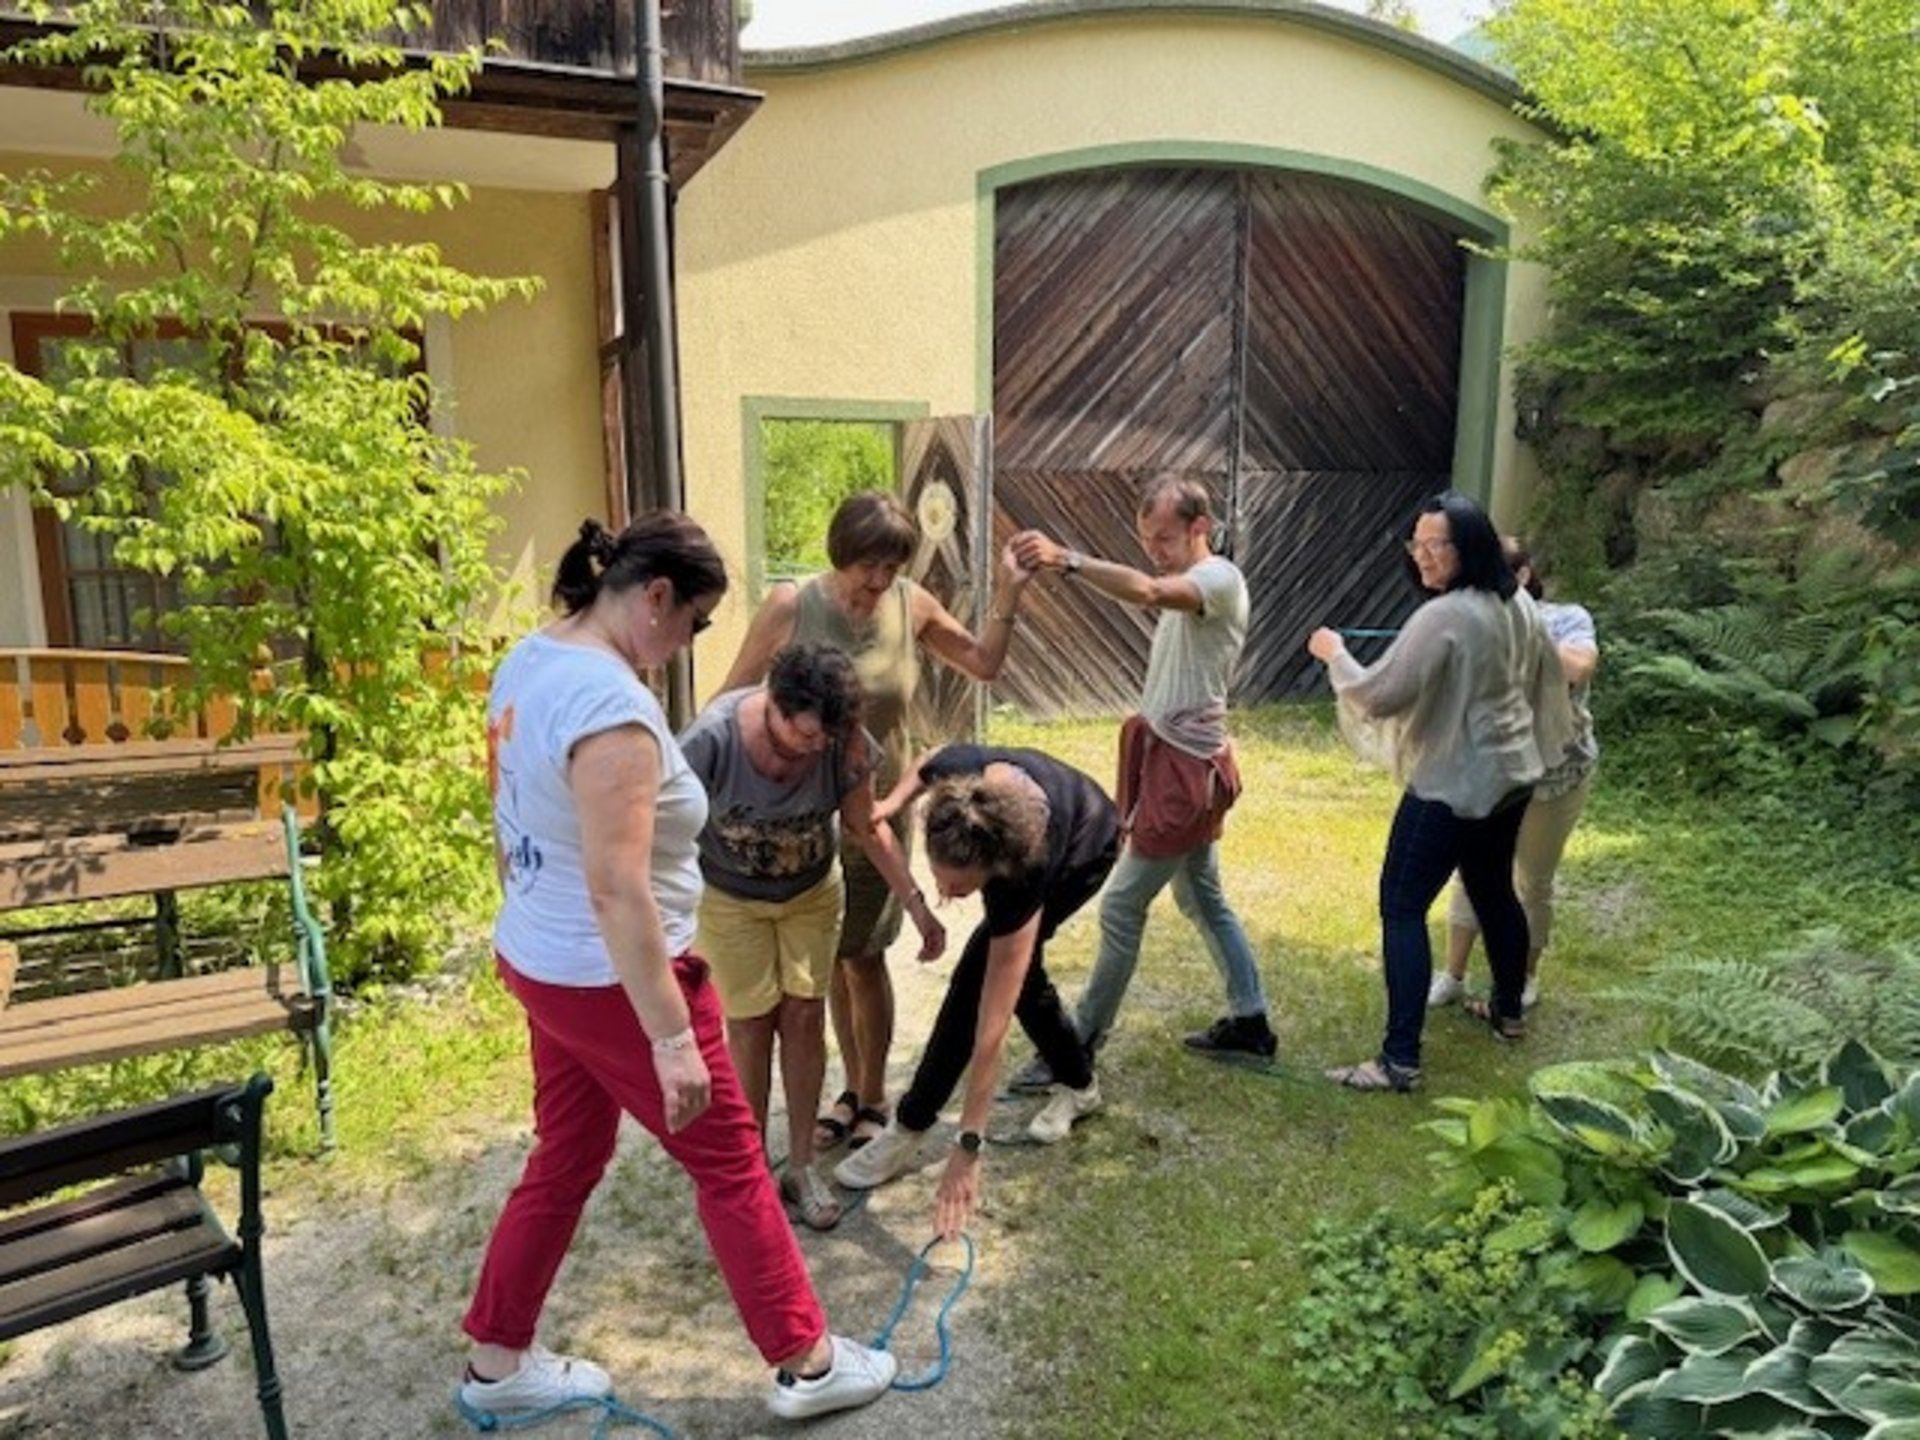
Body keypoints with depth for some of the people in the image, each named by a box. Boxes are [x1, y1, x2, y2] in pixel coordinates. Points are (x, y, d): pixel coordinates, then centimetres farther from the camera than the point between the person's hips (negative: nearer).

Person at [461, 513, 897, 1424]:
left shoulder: (529, 661, 3)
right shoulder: (612, 704, -28)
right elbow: (618, 892, -30)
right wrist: (672, 1037, -25)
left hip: (538, 963, 9)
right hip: (609, 982, -9)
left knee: (565, 1160, 23)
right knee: (730, 1167, 7)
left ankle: (496, 1364, 39)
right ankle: (807, 1364, 25)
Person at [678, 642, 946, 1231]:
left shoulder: (846, 742, -27)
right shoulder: (712, 739, -35)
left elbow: (866, 828, -11)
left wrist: (917, 905, -12)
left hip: (811, 891, 2)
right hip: (729, 899, -2)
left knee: (804, 1017, 5)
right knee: (751, 1026, 3)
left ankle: (802, 1166, 22)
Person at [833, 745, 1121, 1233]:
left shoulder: (1022, 875, -45)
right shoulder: (957, 773, -39)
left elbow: (990, 1029, -39)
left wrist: (967, 1152, -34)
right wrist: (893, 801, -20)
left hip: (1082, 855, -6)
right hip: (1056, 803, 6)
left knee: (977, 978, -12)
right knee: (1018, 969, 10)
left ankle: (908, 1132, 1)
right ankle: (1078, 1085, 32)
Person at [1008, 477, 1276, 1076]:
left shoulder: (1220, 578, -16)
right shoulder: (1188, 588, 17)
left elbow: (1147, 592, -38)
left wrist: (1066, 559, -49)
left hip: (1184, 769, -11)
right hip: (1176, 762, 11)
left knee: (1120, 909, -5)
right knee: (1203, 899, 20)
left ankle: (1079, 1046, 6)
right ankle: (1250, 1021, 33)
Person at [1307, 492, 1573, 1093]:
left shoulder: (1442, 618, -24)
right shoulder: (1518, 603, 5)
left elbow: (1378, 695, -25)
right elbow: (1549, 677, 18)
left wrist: (1334, 653, -8)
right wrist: (1540, 744, 32)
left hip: (1455, 783, -9)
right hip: (1510, 774, 10)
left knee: (1401, 908, -5)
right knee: (1493, 890, 25)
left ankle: (1399, 1061, -5)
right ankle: (1508, 1011, 44)